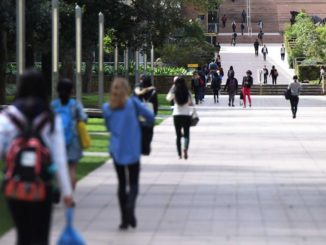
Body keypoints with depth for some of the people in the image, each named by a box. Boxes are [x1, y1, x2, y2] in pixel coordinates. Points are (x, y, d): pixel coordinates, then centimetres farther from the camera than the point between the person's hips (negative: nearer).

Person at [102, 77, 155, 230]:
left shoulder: (107, 108, 1)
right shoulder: (133, 103, -6)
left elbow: (109, 127, 12)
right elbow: (150, 116, -7)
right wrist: (146, 124, 12)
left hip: (116, 150, 2)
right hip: (133, 150, -2)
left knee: (122, 183, 12)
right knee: (133, 182, 6)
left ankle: (125, 219, 8)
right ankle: (130, 205, -24)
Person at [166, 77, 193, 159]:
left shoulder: (174, 93, -7)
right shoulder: (187, 93, -6)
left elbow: (168, 98, 12)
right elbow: (190, 103, 4)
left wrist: (172, 88, 16)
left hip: (177, 115, 0)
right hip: (186, 115, 0)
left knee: (178, 135, 11)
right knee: (186, 134, 7)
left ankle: (179, 154, 10)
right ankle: (185, 148, -21)